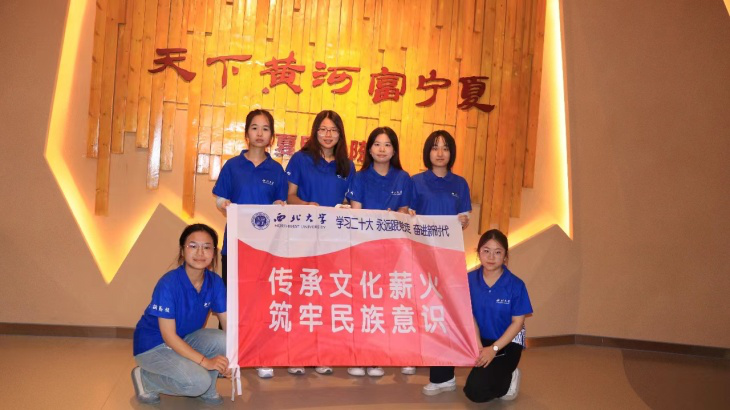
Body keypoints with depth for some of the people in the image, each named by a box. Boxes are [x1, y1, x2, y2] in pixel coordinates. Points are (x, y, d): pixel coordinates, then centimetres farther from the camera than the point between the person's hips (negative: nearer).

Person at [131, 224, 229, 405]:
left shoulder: (215, 282, -11)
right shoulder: (169, 283, -26)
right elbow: (168, 335, -25)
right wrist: (204, 361, -30)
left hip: (184, 340, 5)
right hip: (153, 345, -5)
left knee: (223, 341, -23)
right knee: (198, 381, -27)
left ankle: (206, 390, 2)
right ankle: (145, 379, -1)